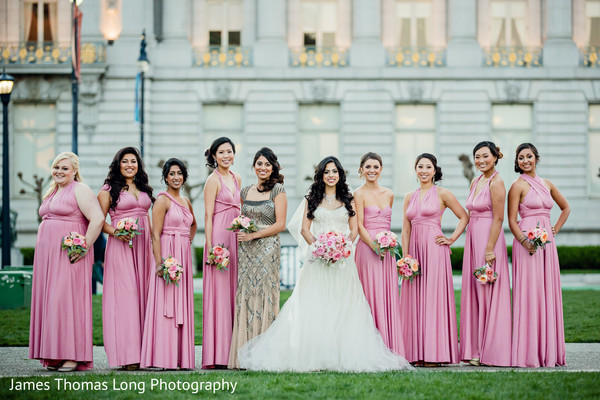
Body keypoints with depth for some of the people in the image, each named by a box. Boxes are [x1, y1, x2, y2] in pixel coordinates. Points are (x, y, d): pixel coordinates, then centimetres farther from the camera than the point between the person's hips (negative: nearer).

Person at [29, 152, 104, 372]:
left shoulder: (80, 190, -7)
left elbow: (98, 219, -16)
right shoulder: (52, 192, 20)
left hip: (69, 255, -8)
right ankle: (55, 356, 7)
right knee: (50, 301, 5)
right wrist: (41, 246, 18)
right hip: (48, 254, 9)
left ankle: (74, 356, -9)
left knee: (68, 299, -11)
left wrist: (85, 247, -18)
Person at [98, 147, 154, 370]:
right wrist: (115, 232, -17)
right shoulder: (109, 190, 3)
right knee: (124, 294, -10)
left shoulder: (144, 189, 18)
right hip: (120, 246, -5)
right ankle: (128, 355, -10)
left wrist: (155, 245, 14)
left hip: (144, 246, 5)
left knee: (144, 294, 1)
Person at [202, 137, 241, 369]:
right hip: (219, 236, -7)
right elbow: (208, 215, -10)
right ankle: (215, 356, -5)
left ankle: (231, 351, 12)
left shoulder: (236, 179, 15)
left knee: (233, 291, 8)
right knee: (218, 292, -7)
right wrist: (211, 246, -16)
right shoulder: (213, 180, -6)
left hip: (235, 237, 7)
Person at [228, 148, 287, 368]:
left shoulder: (277, 190, -1)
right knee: (245, 297, 1)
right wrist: (240, 232, 0)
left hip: (267, 248, -5)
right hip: (246, 250, 5)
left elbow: (280, 224, -7)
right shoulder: (245, 191, 14)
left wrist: (254, 234, -14)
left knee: (264, 295, -6)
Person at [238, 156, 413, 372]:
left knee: (342, 304, -3)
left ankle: (343, 355, -2)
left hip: (342, 259, 0)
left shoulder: (347, 199, 11)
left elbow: (354, 230, 8)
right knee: (314, 305, -6)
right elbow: (305, 229, 5)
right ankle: (312, 355, -5)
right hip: (318, 258, 0)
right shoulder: (312, 199, 10)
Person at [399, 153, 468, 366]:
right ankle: (416, 353, 6)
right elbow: (405, 229, 12)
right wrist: (405, 255, 4)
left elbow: (464, 217, 5)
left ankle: (434, 353, -5)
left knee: (434, 297, -7)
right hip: (415, 249, 5)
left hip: (434, 249, -5)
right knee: (414, 299, 2)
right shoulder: (409, 197, 15)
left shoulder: (442, 194, 2)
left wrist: (452, 239, -3)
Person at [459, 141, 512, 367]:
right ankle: (476, 350, 12)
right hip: (473, 240, 9)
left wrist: (489, 249, -20)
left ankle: (491, 351, 0)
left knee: (489, 294, -5)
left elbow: (498, 219, -15)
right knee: (473, 293, 8)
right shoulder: (475, 182, 15)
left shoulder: (496, 183, -11)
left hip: (489, 240, -9)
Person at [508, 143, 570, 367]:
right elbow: (511, 221, -6)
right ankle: (528, 353, -6)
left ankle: (547, 352, 11)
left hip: (547, 242, 6)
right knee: (529, 293, -8)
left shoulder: (547, 185, 14)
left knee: (548, 293, 6)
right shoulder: (518, 186, -2)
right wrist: (525, 241, -20)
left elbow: (566, 207, 29)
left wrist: (556, 229, 15)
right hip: (526, 242, -6)